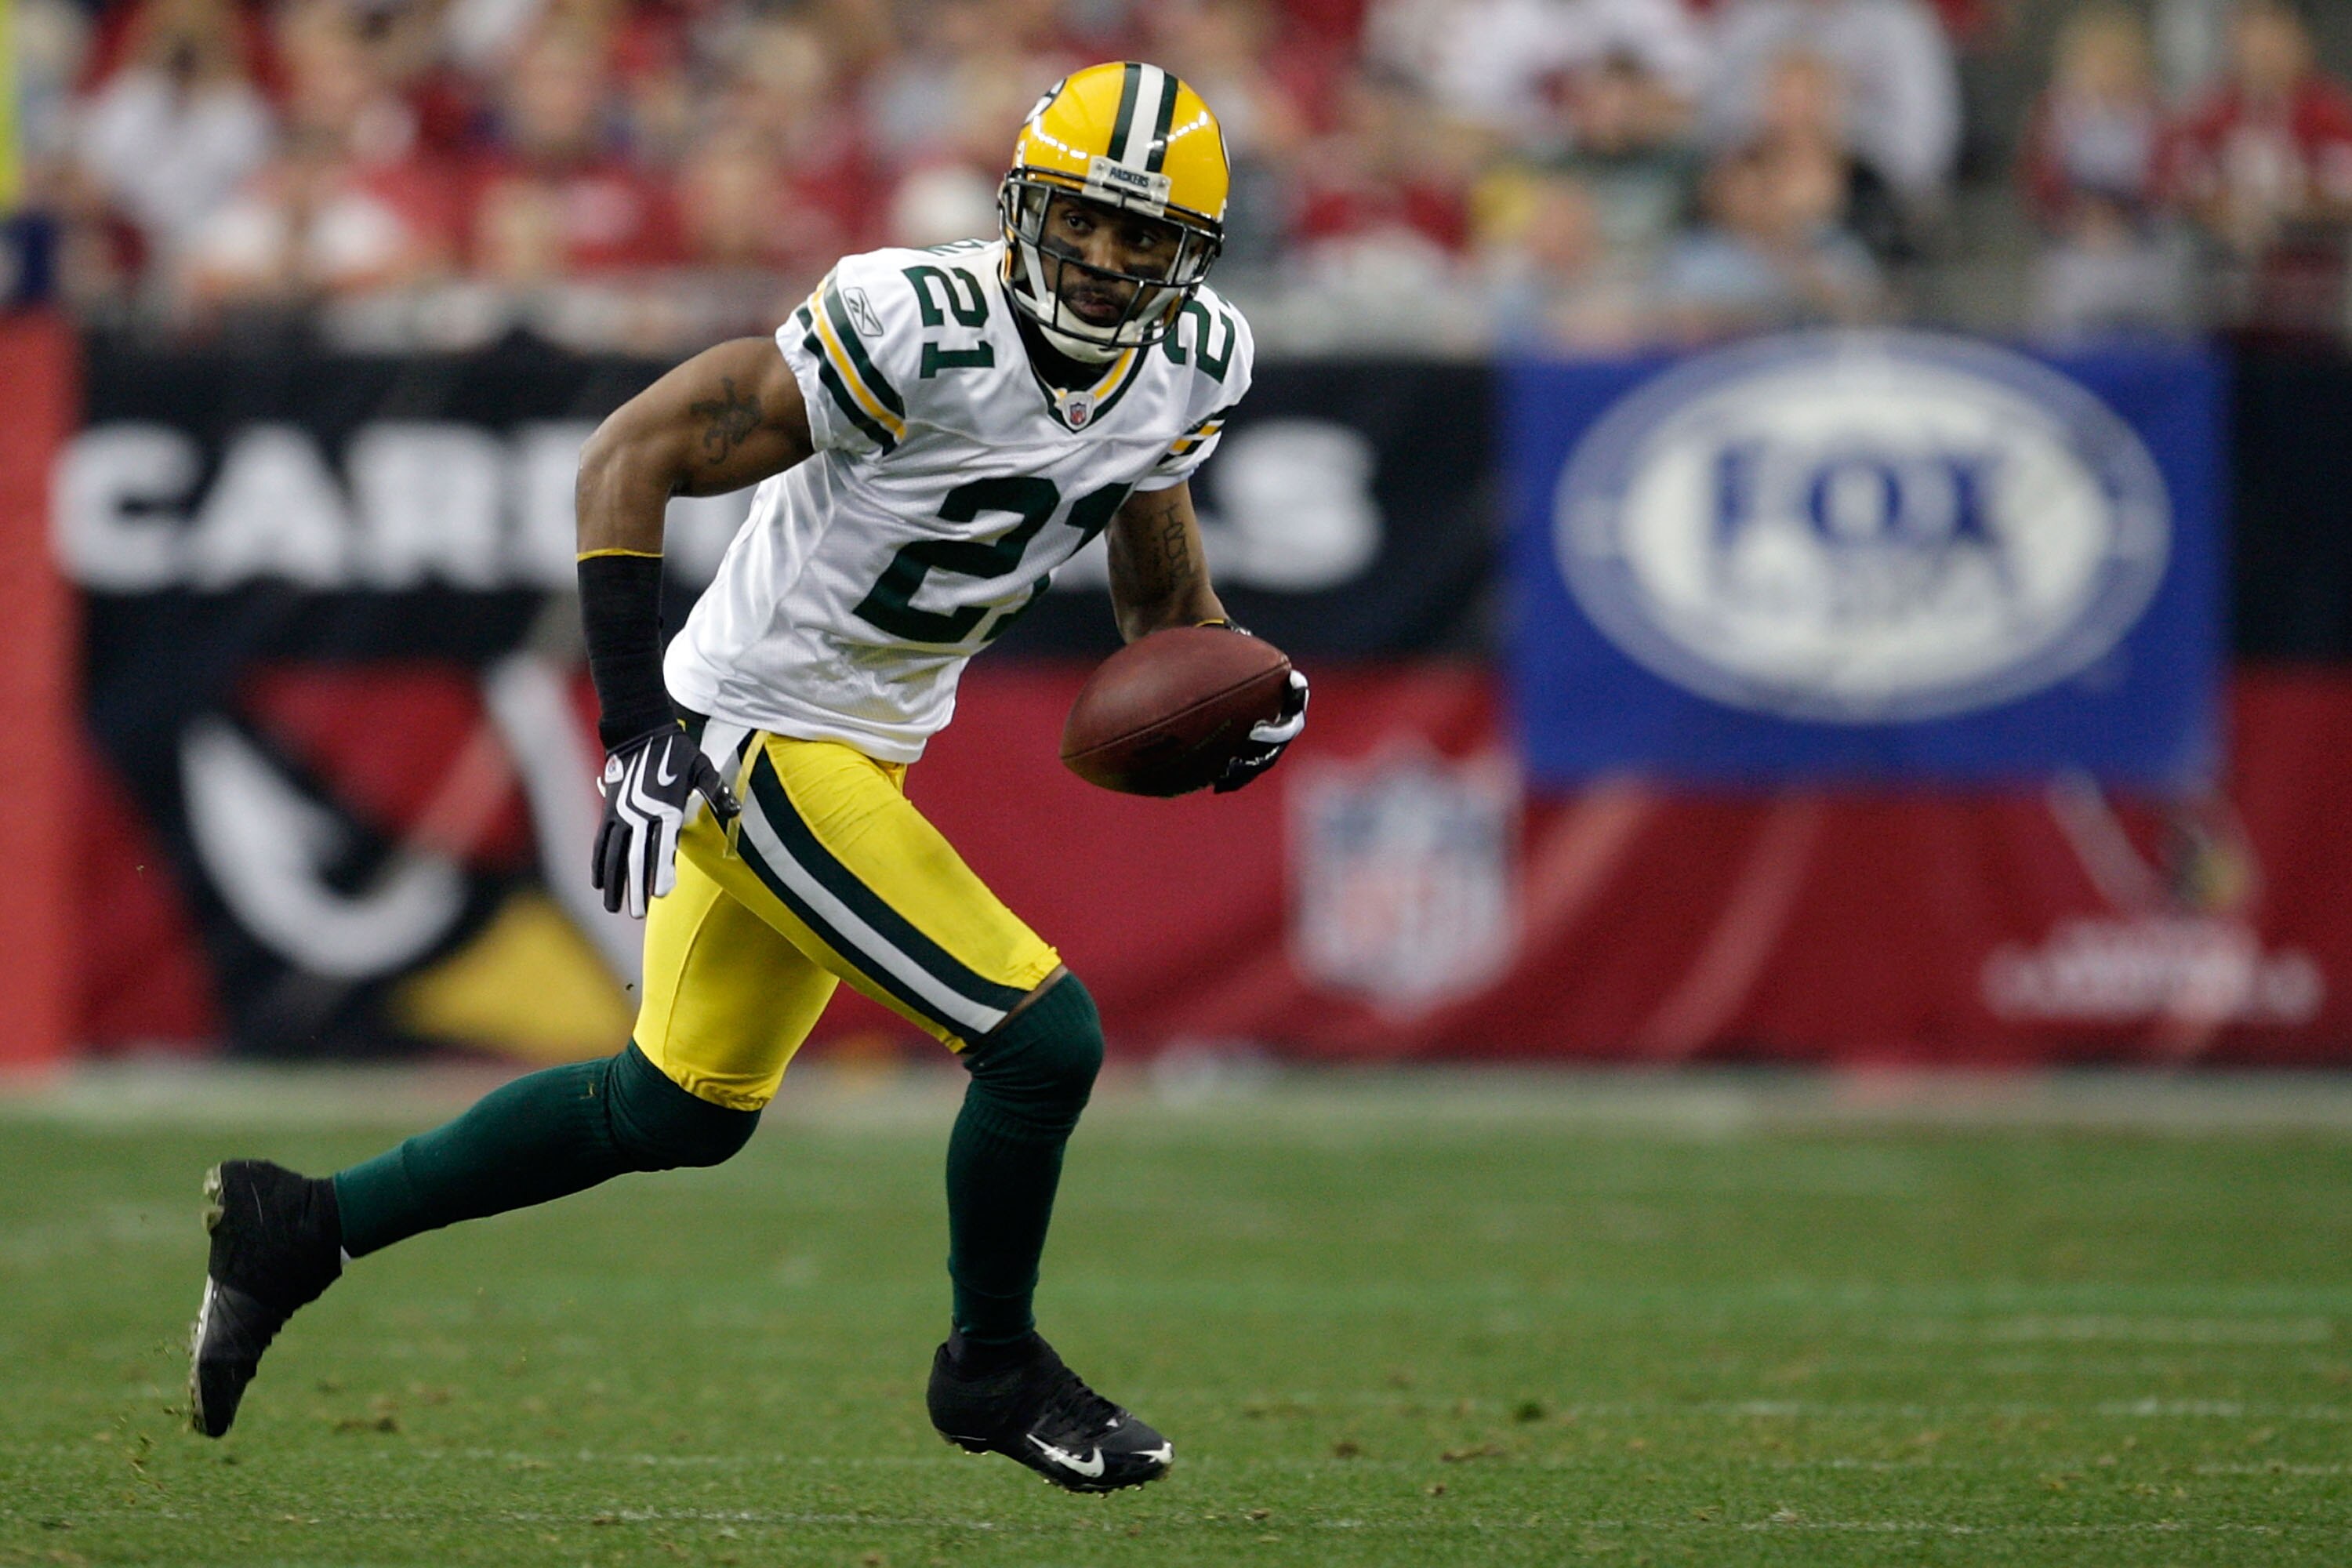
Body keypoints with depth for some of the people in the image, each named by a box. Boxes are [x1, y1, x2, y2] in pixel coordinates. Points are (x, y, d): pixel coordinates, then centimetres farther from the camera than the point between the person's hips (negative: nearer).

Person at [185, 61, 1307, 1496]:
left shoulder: (1184, 370, -2)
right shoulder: (922, 330, -26)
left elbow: (1157, 568, 18)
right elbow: (632, 461, -22)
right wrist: (642, 733, -27)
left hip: (859, 752, 9)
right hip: (762, 742, -9)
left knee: (682, 1111, 20)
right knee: (1042, 1039, -12)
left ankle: (305, 1227, 30)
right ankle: (994, 1371, 12)